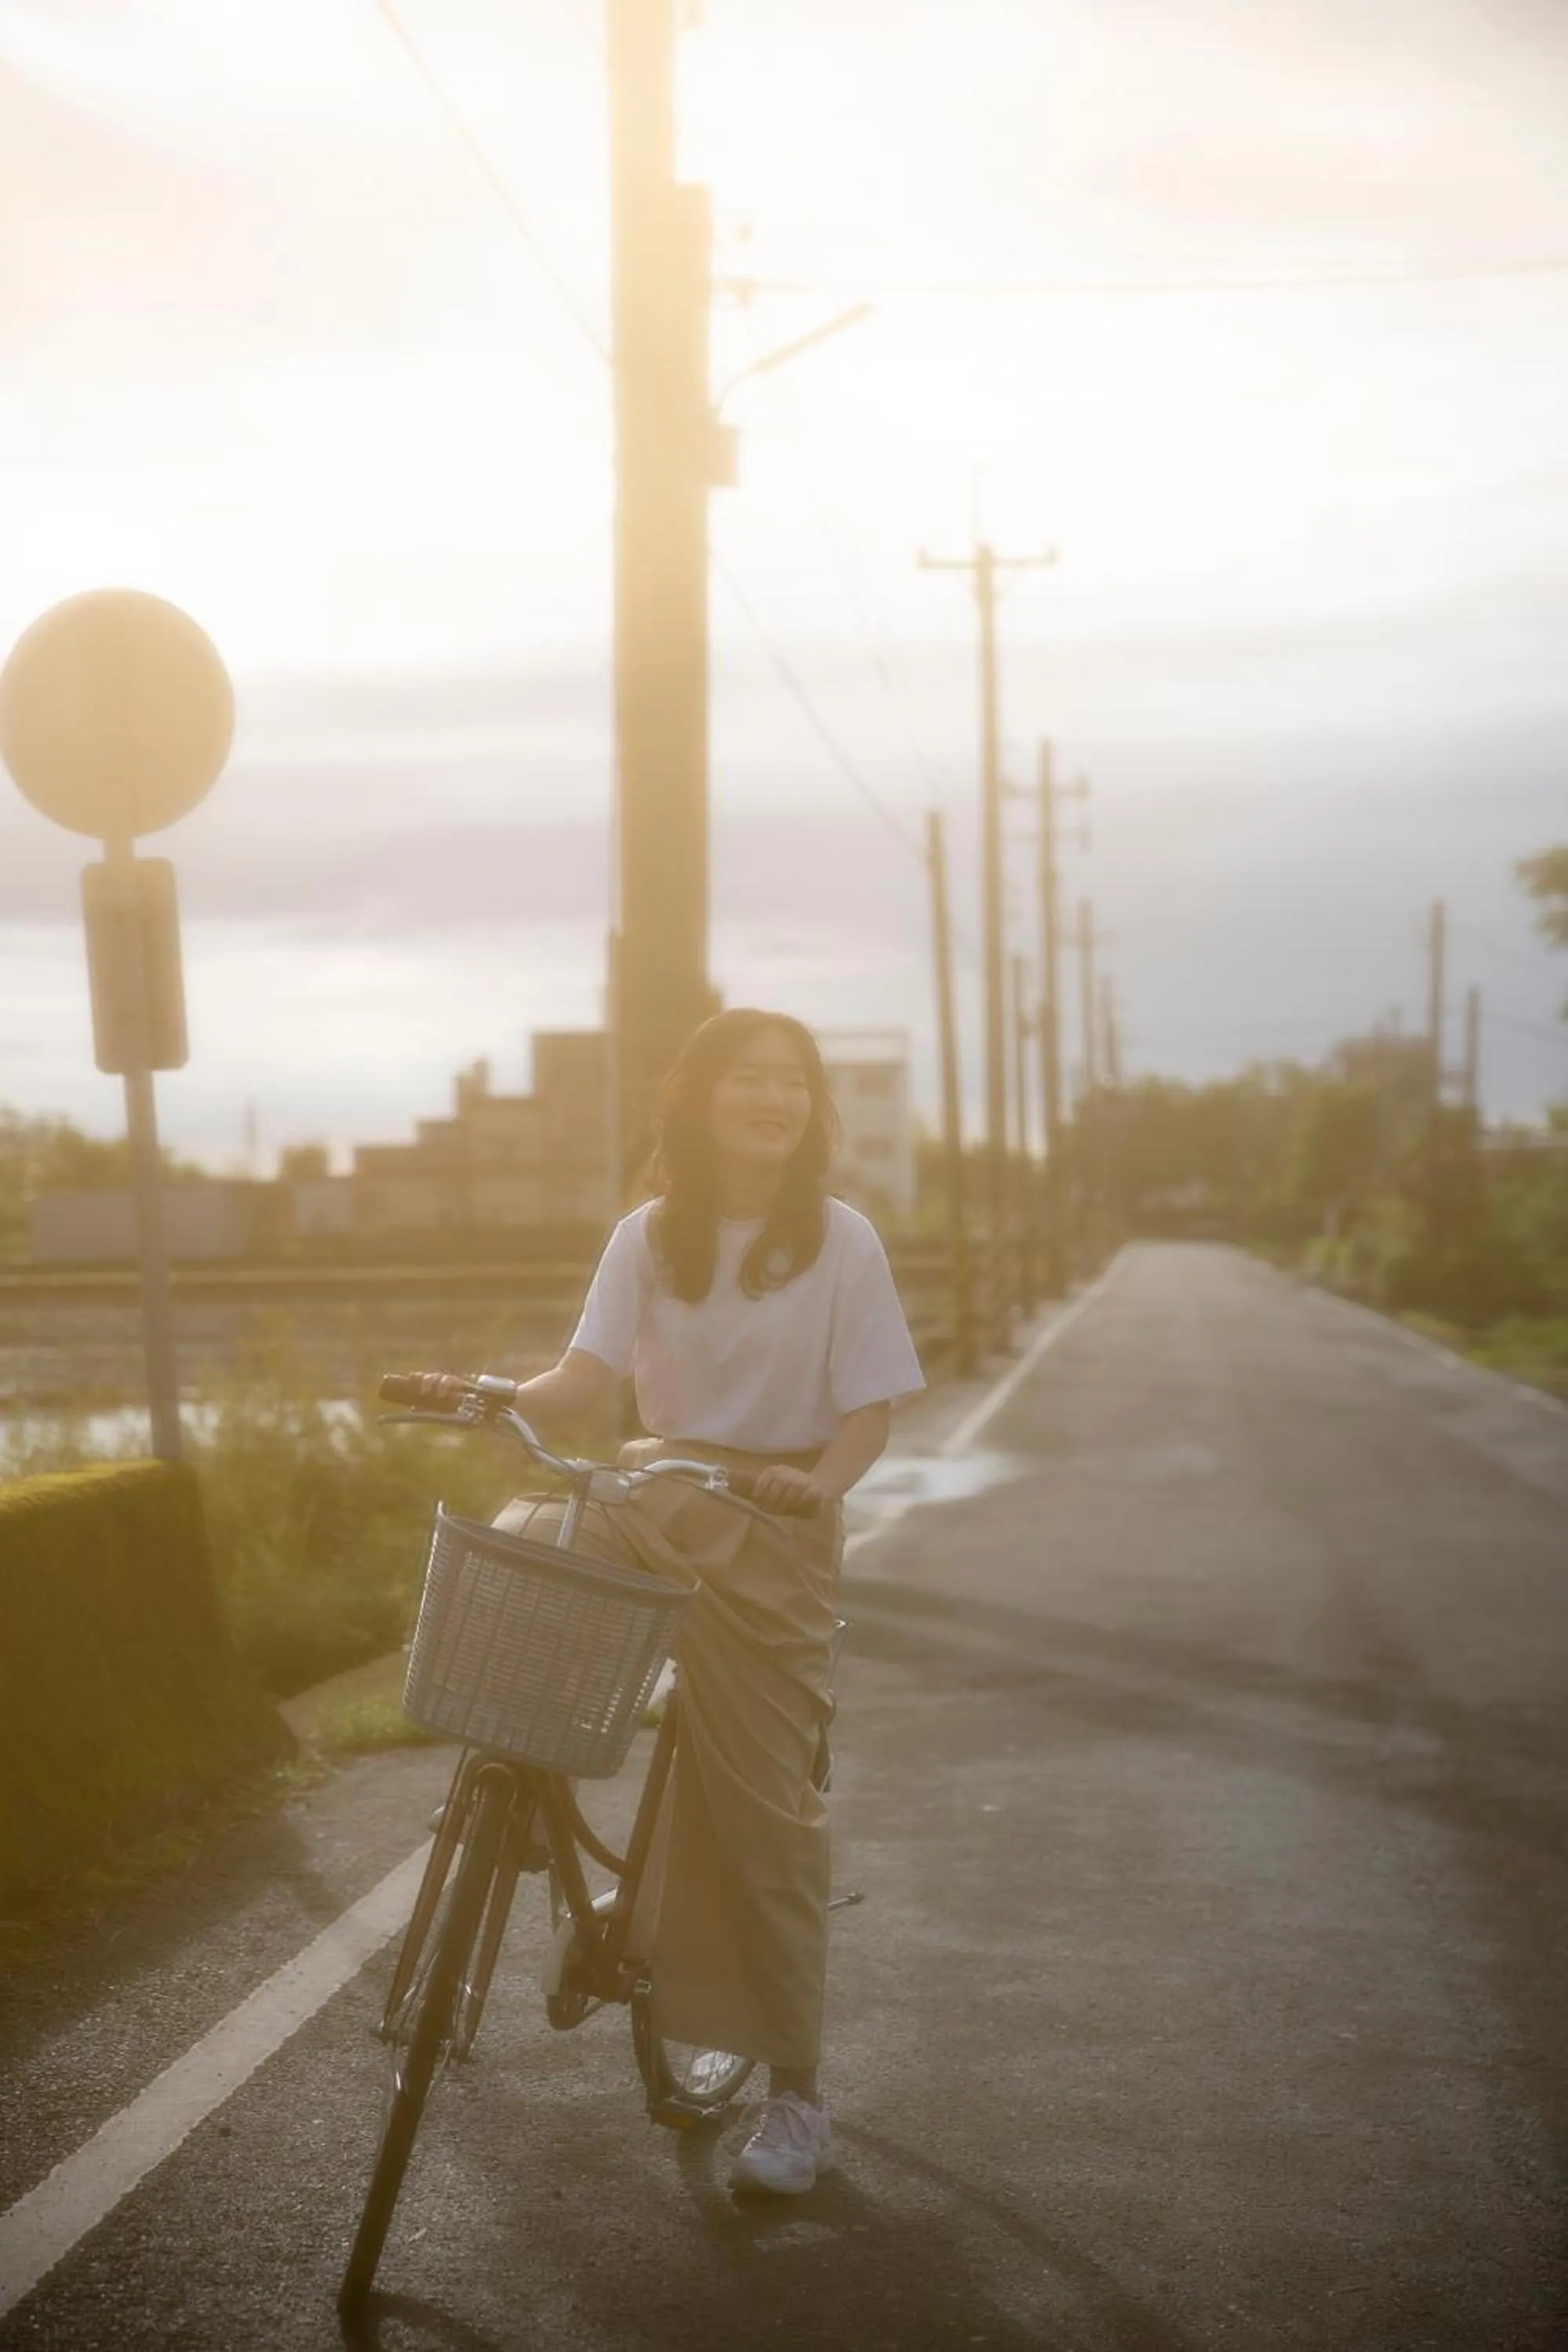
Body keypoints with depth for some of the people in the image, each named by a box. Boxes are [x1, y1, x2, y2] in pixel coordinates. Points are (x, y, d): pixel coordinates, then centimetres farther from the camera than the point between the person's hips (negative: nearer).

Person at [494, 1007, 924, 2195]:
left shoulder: (841, 1238, -5)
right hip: (662, 1497, 4)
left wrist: (819, 1484, -26)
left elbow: (871, 1410, -6)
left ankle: (796, 2097, 5)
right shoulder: (650, 1234, 2)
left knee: (763, 1803, -5)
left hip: (774, 1526, -3)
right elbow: (583, 1379, -7)